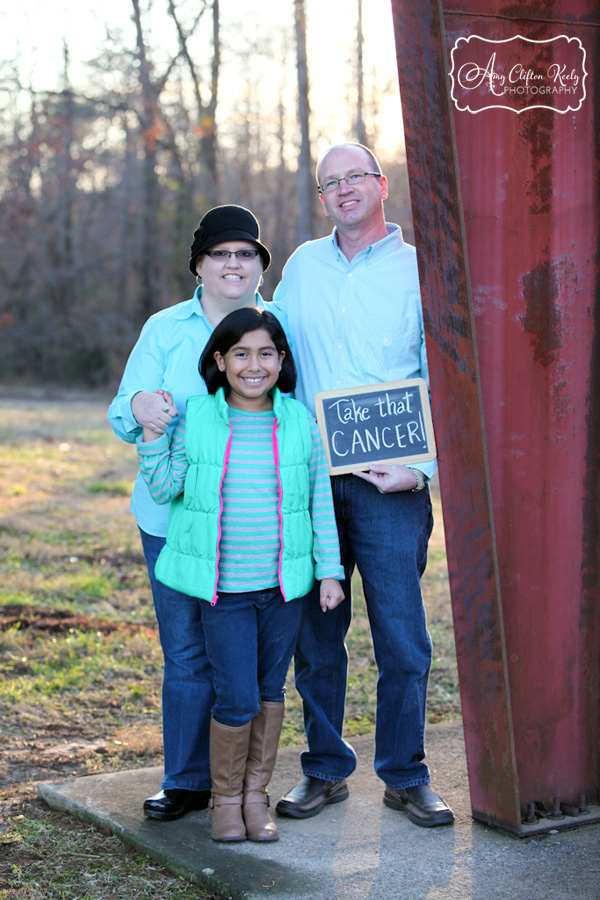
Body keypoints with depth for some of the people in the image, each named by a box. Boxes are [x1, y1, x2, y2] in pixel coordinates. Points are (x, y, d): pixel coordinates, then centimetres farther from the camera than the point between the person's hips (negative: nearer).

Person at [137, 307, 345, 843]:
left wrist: (329, 571, 3)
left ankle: (257, 794, 26)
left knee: (270, 690, 11)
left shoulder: (301, 423, 2)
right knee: (237, 698, -3)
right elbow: (165, 488, 1)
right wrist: (152, 433, -11)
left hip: (285, 584, 2)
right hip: (223, 586, -2)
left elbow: (321, 503, 6)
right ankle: (226, 799, 18)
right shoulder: (195, 420, -2)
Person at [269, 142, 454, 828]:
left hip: (390, 486, -3)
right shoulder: (301, 266, 12)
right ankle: (324, 770, 21)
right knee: (314, 636, 7)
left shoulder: (418, 271, 2)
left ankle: (405, 777, 14)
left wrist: (422, 467, -11)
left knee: (402, 640, -1)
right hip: (308, 479, 3)